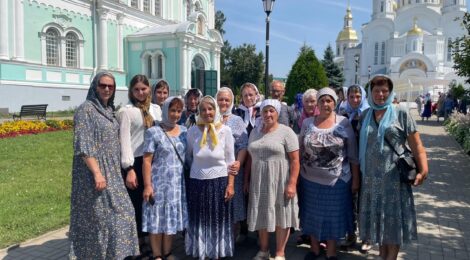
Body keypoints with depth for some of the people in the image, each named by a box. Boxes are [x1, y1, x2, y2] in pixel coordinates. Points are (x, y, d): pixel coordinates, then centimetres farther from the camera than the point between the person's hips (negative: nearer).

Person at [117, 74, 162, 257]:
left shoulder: (156, 109, 11)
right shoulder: (126, 111, -4)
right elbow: (125, 140, -9)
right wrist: (129, 169, -15)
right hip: (135, 162, -5)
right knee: (136, 203, 3)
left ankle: (146, 240, 25)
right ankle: (135, 243, 18)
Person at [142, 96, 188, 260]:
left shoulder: (184, 131, 7)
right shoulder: (153, 132, -7)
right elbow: (147, 161, -10)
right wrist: (147, 185, -15)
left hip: (178, 182, 4)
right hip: (159, 182, -4)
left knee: (173, 218, 12)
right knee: (158, 219, 4)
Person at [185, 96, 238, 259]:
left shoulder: (225, 131, -6)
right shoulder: (192, 131, -3)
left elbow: (230, 160, -3)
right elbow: (188, 157, 10)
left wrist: (230, 184, -6)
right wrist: (198, 169, 7)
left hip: (219, 182, -1)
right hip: (197, 183, 1)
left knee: (218, 222, 10)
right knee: (199, 222, 9)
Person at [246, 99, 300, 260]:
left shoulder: (286, 132, -9)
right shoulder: (255, 132, 8)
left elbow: (295, 160, -12)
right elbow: (250, 157, 13)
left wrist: (292, 184, -17)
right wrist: (247, 179, 11)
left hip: (280, 183, -5)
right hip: (259, 182, 5)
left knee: (281, 217, 5)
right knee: (262, 216, 14)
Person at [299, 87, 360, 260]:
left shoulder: (344, 123, -5)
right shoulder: (307, 123, 0)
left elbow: (353, 154, -3)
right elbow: (300, 150, 6)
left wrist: (356, 178, -4)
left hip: (337, 180, -2)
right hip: (310, 179, 2)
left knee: (333, 215, 10)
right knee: (313, 214, 14)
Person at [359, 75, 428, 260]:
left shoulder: (401, 114, -4)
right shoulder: (365, 115, 6)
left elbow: (416, 145, -5)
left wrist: (423, 170, -16)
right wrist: (357, 173, 8)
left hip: (394, 177, -3)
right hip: (371, 177, 4)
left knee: (393, 220, 5)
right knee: (378, 219, 14)